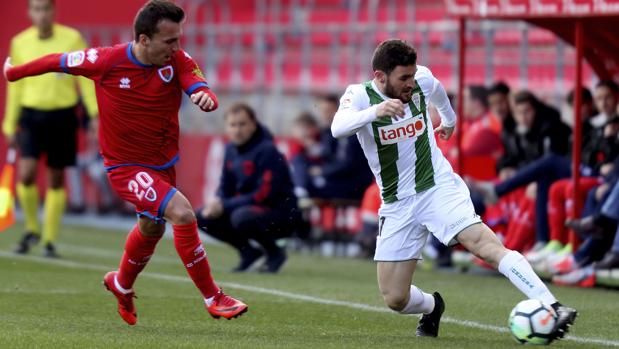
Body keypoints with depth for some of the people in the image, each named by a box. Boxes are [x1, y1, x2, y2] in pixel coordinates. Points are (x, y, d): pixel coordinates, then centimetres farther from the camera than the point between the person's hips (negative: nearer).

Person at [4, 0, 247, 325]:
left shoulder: (178, 61, -13)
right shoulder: (106, 61, -20)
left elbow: (200, 89, -27)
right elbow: (58, 61, -5)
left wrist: (206, 97, -52)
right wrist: (14, 72, 9)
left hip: (163, 163, 6)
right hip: (126, 165, -6)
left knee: (152, 228, 26)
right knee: (182, 213, -25)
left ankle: (121, 285, 57)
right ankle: (212, 298, -15)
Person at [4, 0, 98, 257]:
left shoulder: (72, 39, -4)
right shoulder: (20, 43, 2)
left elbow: (86, 79, 0)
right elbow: (15, 87, 11)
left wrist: (96, 114, -7)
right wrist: (10, 125, 12)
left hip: (62, 115, -1)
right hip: (31, 114, 1)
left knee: (56, 179, 4)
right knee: (26, 174, -14)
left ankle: (50, 240, 14)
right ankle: (32, 229, 8)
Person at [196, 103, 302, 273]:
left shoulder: (267, 151, -19)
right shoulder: (231, 149, 5)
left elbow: (263, 195, -23)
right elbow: (226, 188, 12)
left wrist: (224, 206, -22)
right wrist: (216, 203, -11)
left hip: (283, 215, -8)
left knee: (241, 217, -36)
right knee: (202, 217, -3)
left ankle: (274, 253, -9)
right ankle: (249, 252, 7)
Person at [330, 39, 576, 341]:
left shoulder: (421, 80, -5)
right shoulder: (360, 95, -13)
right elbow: (338, 128, -36)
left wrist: (448, 118, 41)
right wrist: (376, 111, -53)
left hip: (438, 188, -1)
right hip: (396, 205, 1)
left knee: (484, 243, -27)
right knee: (395, 299, -2)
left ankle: (552, 309, -36)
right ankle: (432, 306, 34)